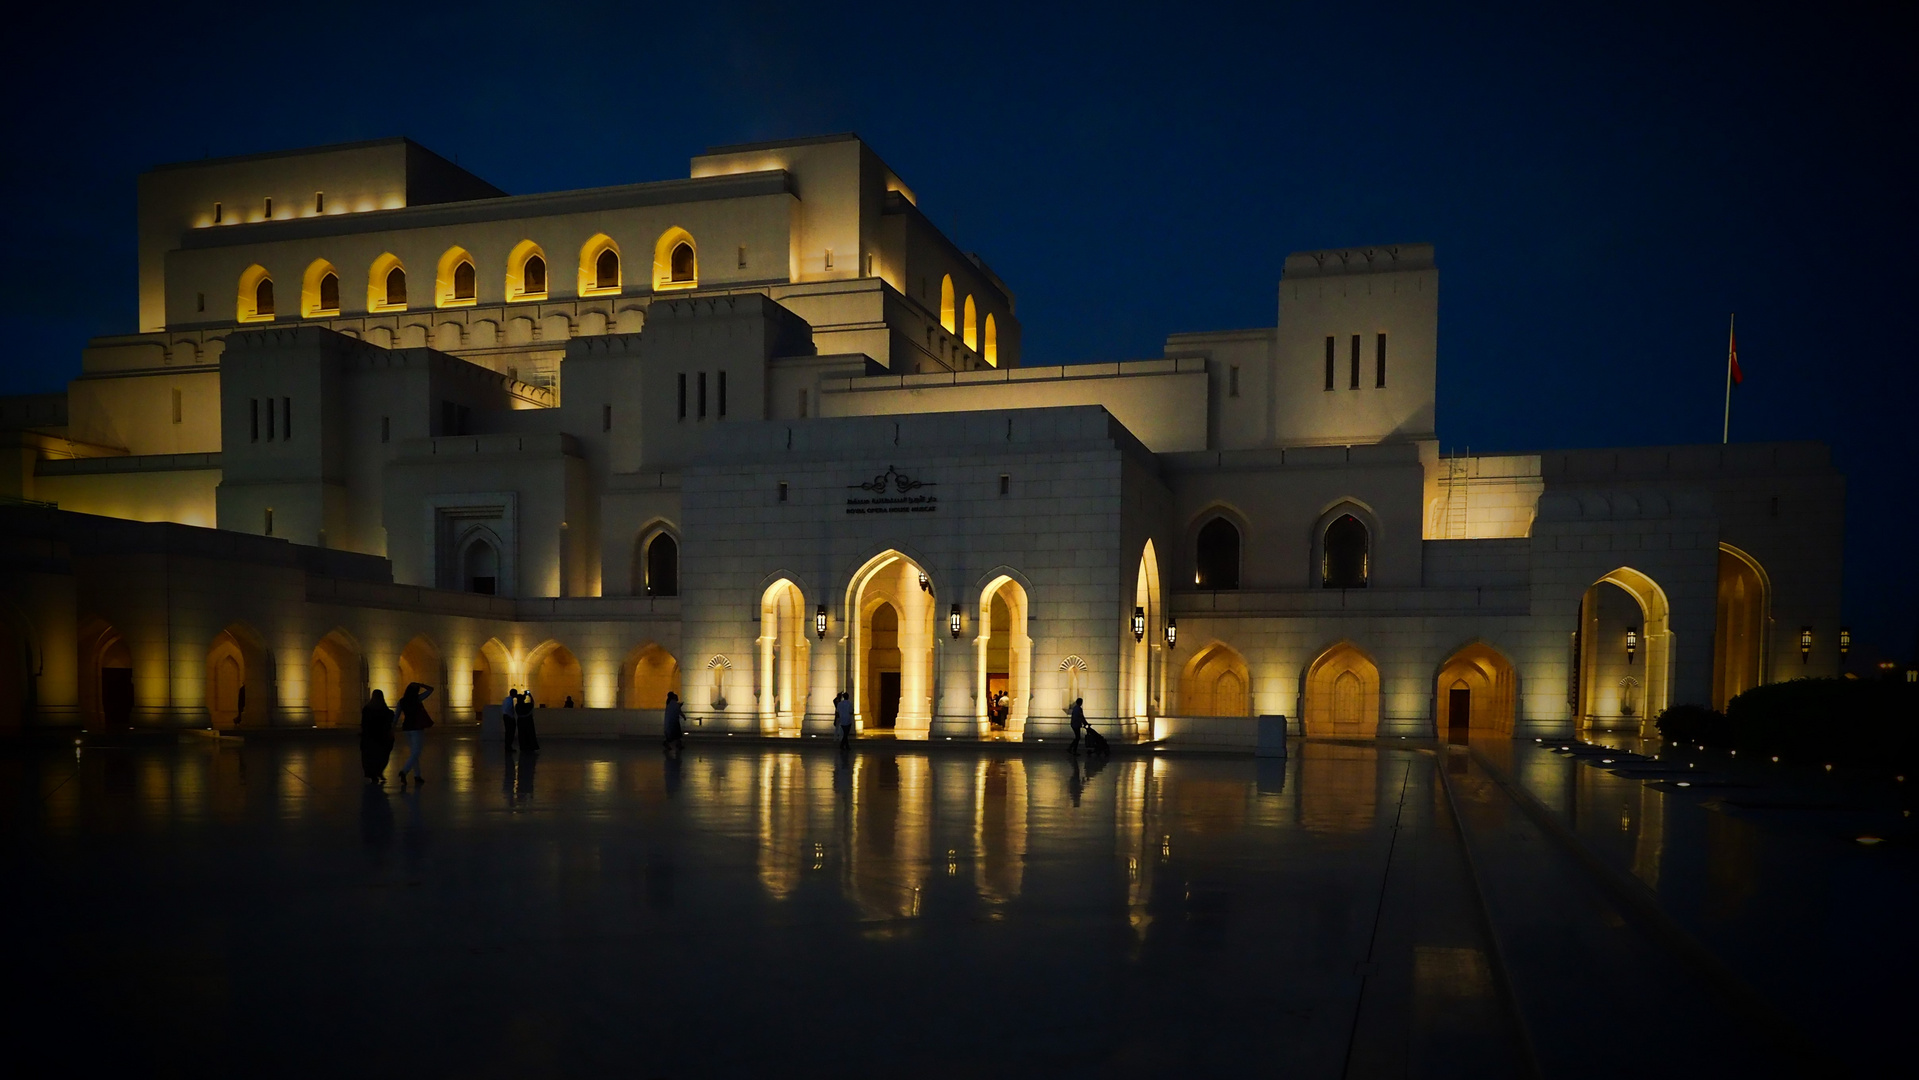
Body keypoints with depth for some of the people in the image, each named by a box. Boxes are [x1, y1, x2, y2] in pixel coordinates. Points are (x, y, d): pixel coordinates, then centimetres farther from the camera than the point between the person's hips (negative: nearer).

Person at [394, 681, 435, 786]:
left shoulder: (402, 701, 4)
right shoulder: (417, 698, -10)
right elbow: (431, 689, -4)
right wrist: (420, 685, 3)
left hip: (407, 727, 6)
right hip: (417, 728, -6)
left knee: (413, 752, 15)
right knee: (415, 753, -6)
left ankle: (417, 776, 19)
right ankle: (404, 771, -27)